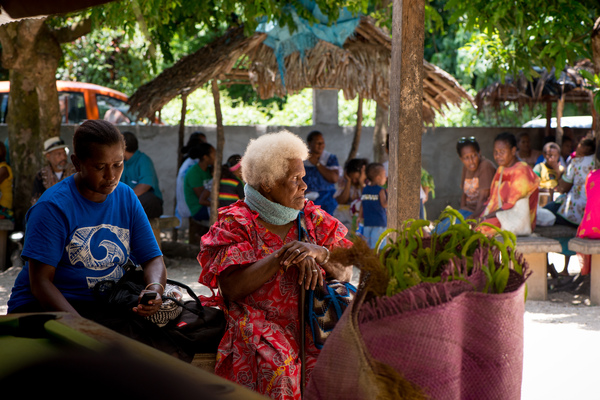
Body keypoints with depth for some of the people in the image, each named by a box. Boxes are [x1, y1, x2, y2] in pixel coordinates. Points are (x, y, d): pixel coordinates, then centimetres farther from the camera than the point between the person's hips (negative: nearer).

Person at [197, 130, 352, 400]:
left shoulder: (314, 219, 14)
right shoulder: (236, 223, 1)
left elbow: (346, 272, 6)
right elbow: (233, 288, -11)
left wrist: (318, 254, -14)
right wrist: (282, 257, -18)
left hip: (310, 321, 4)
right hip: (256, 323, -4)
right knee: (276, 359, -34)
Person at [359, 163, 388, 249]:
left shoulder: (365, 190, 10)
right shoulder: (380, 190, -9)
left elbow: (362, 205, 15)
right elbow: (384, 204, -16)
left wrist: (361, 216, 24)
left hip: (367, 221, 6)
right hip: (379, 222, -6)